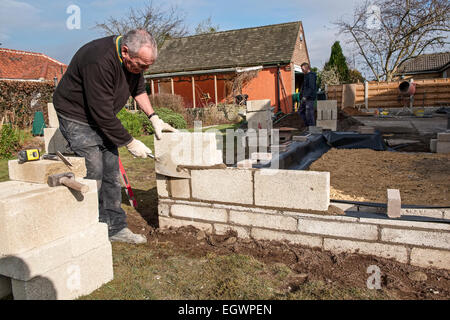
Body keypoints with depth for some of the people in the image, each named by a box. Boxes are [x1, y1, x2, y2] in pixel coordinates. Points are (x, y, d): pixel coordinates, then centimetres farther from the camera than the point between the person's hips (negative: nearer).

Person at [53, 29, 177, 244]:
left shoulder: (135, 59, -6)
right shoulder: (100, 61, -33)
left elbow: (138, 88, 12)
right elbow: (103, 114, -30)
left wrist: (154, 118, 1)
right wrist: (130, 143, -20)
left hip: (102, 118, 8)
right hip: (77, 117, -8)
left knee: (111, 175, 6)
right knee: (92, 175, -11)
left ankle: (115, 228, 15)